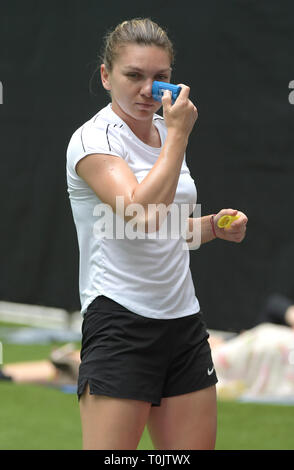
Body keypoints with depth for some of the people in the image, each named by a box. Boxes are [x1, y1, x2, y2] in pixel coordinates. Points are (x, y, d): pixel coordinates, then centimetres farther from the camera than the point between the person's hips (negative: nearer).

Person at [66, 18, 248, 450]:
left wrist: (213, 226, 6)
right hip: (121, 325, -7)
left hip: (184, 323, 7)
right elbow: (142, 215, -26)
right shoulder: (93, 139, -10)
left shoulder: (166, 133, 13)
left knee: (197, 446, 4)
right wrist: (178, 134, -17)